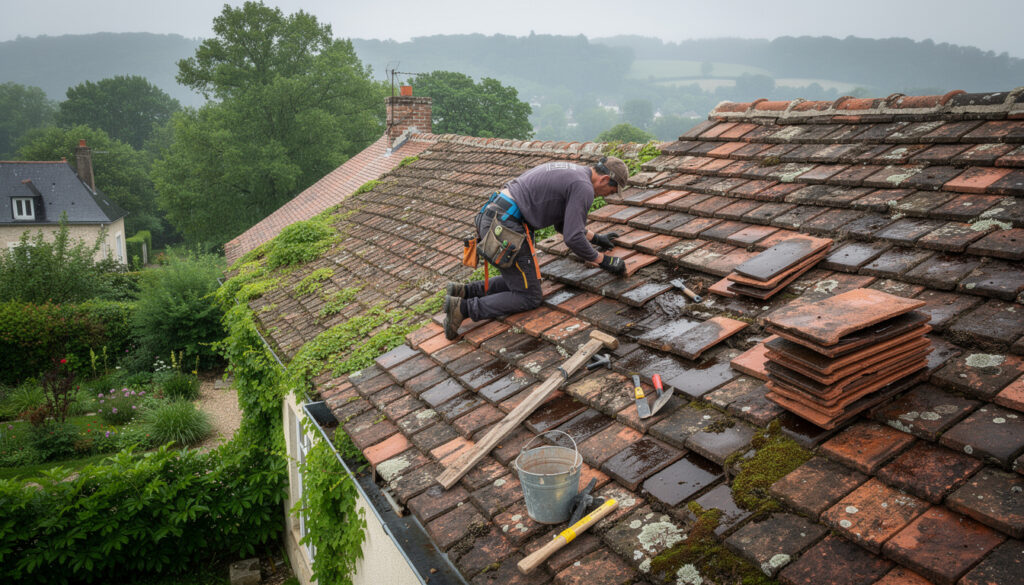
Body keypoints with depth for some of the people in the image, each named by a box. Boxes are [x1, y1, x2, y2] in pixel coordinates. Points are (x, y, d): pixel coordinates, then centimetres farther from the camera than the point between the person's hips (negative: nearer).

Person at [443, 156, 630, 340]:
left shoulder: (569, 173, 22)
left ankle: (464, 291, 12)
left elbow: (562, 223, 32)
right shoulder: (584, 188, -8)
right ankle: (463, 308, -7)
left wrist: (596, 238, 37)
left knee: (519, 282, 23)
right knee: (529, 298, 2)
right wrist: (604, 260, -1)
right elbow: (573, 238, -14)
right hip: (507, 228, -10)